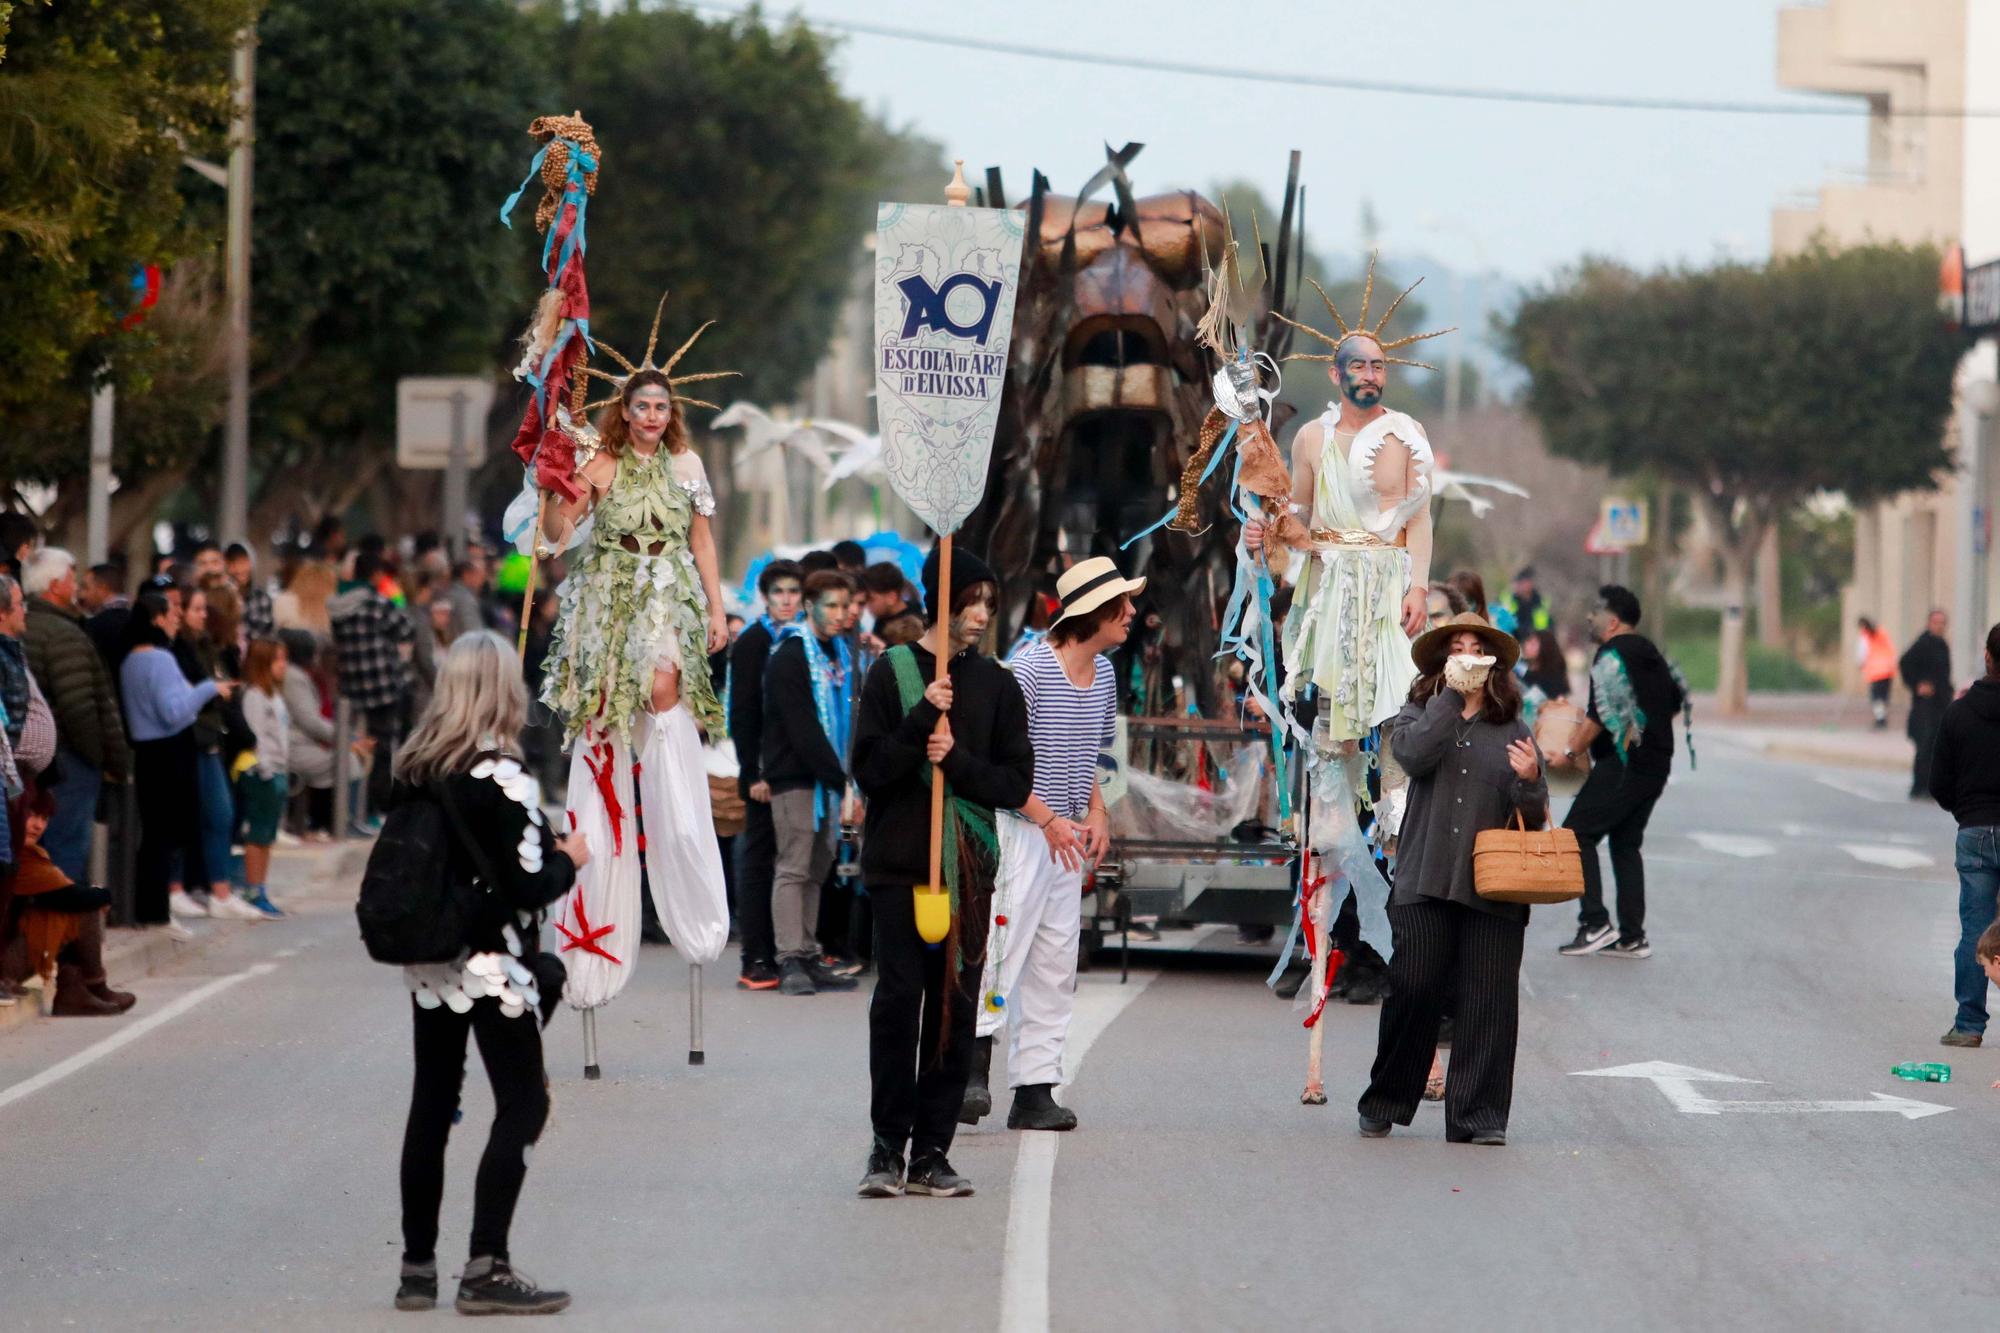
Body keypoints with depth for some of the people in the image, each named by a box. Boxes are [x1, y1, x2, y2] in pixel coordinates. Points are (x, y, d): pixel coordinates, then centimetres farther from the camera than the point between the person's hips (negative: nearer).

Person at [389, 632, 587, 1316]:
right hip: (490, 965, -7)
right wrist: (570, 859, 1)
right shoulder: (499, 775, -17)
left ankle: (417, 1266, 15)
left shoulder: (415, 768, 3)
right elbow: (529, 885, -19)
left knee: (431, 1105, 12)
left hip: (428, 965, 7)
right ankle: (485, 1267, -7)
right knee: (522, 1105, 0)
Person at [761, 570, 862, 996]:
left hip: (827, 777, 8)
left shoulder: (840, 653, 15)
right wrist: (842, 782, -19)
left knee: (817, 869, 8)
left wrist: (844, 779, 7)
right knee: (794, 868, -8)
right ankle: (790, 962, -9)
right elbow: (803, 732, -17)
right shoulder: (789, 658, -11)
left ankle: (809, 959, 11)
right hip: (795, 778, -8)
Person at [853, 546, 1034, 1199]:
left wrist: (957, 762, -11)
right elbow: (869, 769, -4)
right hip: (898, 862, -3)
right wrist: (921, 718, -16)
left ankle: (932, 1150, 6)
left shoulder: (997, 685, 9)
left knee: (957, 1007, 1)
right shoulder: (892, 673, 2)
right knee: (897, 998, -8)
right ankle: (888, 1145, -2)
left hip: (970, 868, 3)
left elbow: (1016, 783, 5)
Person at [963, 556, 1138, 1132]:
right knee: (1004, 945, -15)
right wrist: (1047, 819, -17)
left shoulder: (1104, 674, 11)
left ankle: (1036, 1090, 8)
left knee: (1056, 964, 6)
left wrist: (1096, 813, 6)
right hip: (1018, 827, -7)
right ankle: (973, 1065, -10)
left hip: (1068, 836, 7)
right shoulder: (1030, 669, -13)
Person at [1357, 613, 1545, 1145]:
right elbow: (1414, 755, -12)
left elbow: (1533, 817, 10)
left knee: (1488, 1000, -3)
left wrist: (1529, 780, -11)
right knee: (1413, 990, -5)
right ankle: (1384, 1106, 10)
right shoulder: (1420, 715, 12)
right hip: (1427, 881, -1)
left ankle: (1478, 1117, 2)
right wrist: (1451, 694, -9)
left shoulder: (1511, 730, 14)